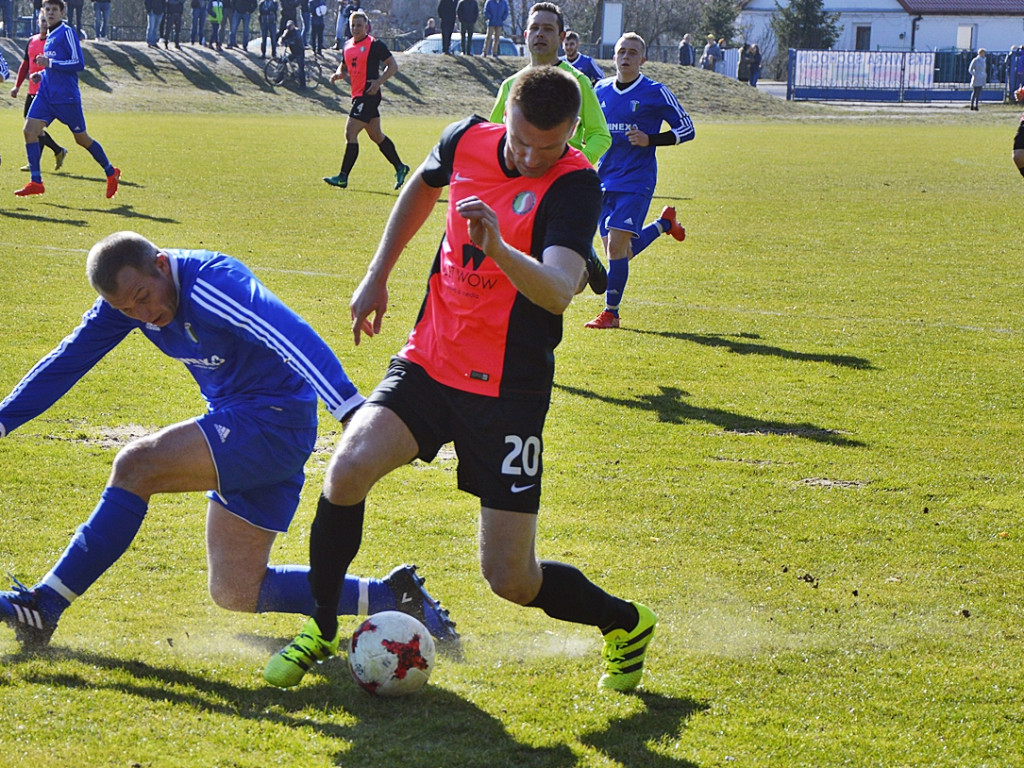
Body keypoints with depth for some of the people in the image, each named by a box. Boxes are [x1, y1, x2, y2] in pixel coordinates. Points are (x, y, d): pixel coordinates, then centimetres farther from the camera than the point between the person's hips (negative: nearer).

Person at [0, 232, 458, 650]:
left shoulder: (208, 283, -24)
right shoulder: (129, 295, 0)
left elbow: (292, 337, -35)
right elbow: (64, 363, 9)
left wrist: (350, 408, -46)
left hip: (275, 421, -10)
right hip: (236, 426, 10)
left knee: (135, 467, -20)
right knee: (235, 594, 6)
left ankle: (44, 607, -12)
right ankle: (393, 597, 9)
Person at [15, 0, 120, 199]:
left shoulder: (66, 32, -9)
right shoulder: (49, 36, 16)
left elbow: (78, 63, -15)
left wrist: (50, 63, -18)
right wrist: (41, 74, 11)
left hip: (66, 96, -8)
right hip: (46, 93, 8)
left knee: (81, 138, 3)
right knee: (30, 130, -9)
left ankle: (111, 173, 23)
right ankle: (36, 182, -8)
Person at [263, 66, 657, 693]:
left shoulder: (575, 186, -17)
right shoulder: (468, 141, -2)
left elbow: (559, 292, -34)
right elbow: (421, 187, 23)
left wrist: (499, 248, -51)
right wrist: (378, 276, 21)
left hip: (509, 392, -4)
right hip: (429, 361, 4)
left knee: (512, 580, -3)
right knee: (349, 468, -23)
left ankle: (624, 624, 27)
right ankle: (321, 631, -2)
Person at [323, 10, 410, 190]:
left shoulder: (374, 45, -9)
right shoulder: (348, 45, 13)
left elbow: (393, 65, -7)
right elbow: (344, 67, 25)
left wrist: (378, 82, -20)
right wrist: (338, 75, 1)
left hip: (369, 95, -9)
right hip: (358, 95, 9)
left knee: (350, 133, -12)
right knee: (376, 135, 14)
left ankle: (343, 177, -10)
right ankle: (400, 167, 25)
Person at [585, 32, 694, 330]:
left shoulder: (655, 93, -5)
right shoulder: (601, 90, 9)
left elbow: (686, 128, -2)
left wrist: (650, 140, -15)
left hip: (636, 181, -6)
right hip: (605, 180, 6)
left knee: (616, 246, -14)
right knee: (616, 250, 9)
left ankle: (611, 312, -4)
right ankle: (665, 223, 35)